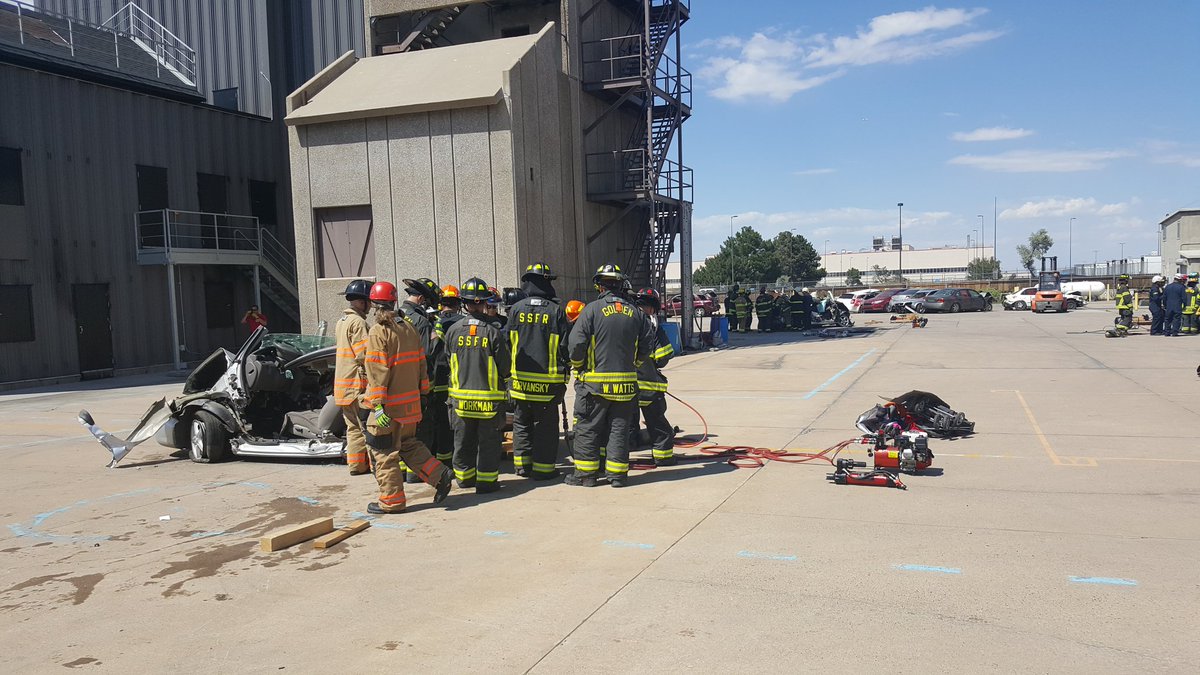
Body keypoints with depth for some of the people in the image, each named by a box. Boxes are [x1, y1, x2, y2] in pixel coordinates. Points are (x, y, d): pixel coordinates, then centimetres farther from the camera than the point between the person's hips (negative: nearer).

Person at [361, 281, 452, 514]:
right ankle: (439, 474, 11)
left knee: (384, 453, 4)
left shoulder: (378, 333, -13)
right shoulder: (408, 328, 8)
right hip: (410, 403, 7)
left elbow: (377, 371, -18)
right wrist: (423, 392, 20)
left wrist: (378, 405, -19)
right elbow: (420, 364, 13)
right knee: (408, 445, 22)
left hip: (388, 407, -7)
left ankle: (391, 500, 11)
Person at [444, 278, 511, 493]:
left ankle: (464, 476, 28)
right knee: (488, 441, 7)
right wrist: (502, 380, 14)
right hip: (489, 397, -3)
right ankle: (487, 481, 11)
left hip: (461, 396, 3)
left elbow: (448, 361, 7)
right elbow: (505, 366, -8)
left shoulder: (453, 330, -5)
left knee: (463, 439, 16)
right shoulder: (492, 331, -14)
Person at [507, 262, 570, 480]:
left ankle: (522, 464, 20)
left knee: (521, 423, 16)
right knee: (545, 425, 6)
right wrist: (564, 372, 5)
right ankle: (543, 468, 9)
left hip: (520, 378, 2)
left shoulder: (516, 309, -2)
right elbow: (566, 345, -5)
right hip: (547, 380, -2)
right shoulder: (556, 311, -7)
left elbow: (507, 343, 2)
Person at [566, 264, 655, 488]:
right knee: (619, 428, 11)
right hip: (626, 383, 4)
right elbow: (647, 345, 9)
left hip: (595, 381, -3)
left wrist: (578, 367, 4)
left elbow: (576, 344, -13)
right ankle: (617, 474, 13)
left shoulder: (592, 309, -9)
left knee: (587, 428, 7)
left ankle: (585, 473, 12)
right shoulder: (635, 313, 4)